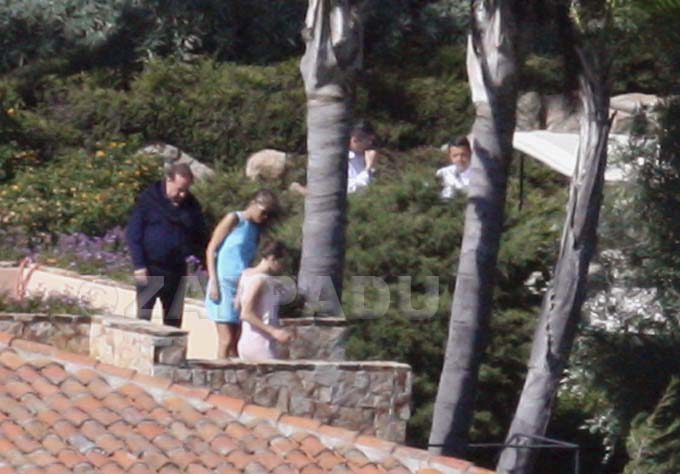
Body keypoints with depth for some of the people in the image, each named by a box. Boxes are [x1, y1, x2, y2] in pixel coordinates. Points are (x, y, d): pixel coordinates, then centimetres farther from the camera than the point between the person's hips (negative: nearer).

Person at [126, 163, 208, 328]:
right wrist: (139, 265, -13)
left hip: (176, 269, 4)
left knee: (174, 320, 6)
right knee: (143, 317, -3)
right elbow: (133, 234, -6)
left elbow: (201, 237, 13)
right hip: (150, 269, -4)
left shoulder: (191, 205, 5)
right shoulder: (149, 198, -6)